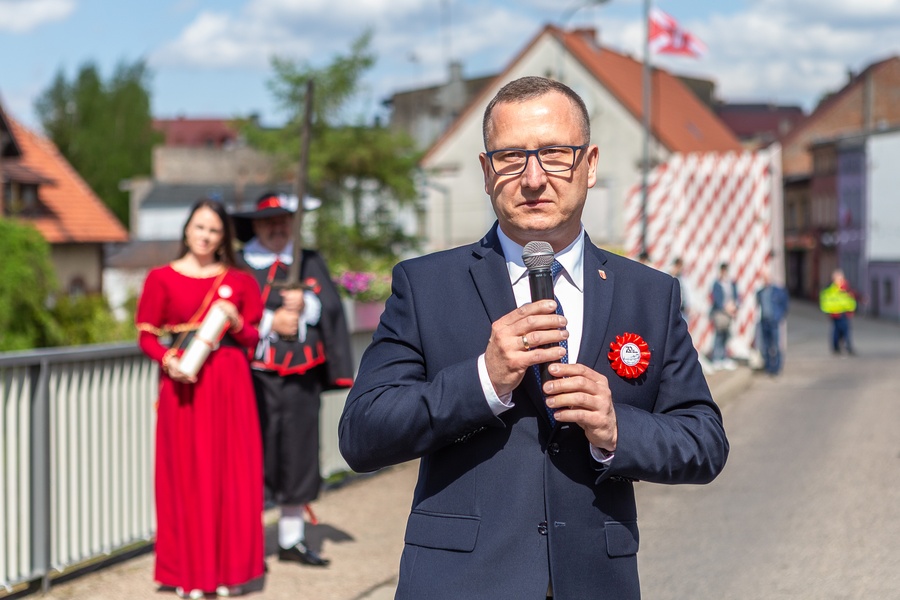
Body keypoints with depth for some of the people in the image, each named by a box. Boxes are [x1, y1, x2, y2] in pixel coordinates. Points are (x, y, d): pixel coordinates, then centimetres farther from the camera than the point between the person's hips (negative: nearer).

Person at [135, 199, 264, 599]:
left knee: (232, 473, 2)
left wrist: (235, 324, -8)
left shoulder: (239, 281, 9)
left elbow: (255, 337, 12)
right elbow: (147, 335, 2)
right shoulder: (161, 278, 3)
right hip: (183, 384, -2)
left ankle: (228, 568, 12)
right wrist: (168, 361, -16)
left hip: (229, 384, 2)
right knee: (186, 475, -1)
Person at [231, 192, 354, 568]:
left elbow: (330, 307, 4)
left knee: (299, 453, 10)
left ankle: (292, 540, 22)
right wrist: (271, 322, -14)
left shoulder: (311, 263, 13)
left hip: (301, 379, 4)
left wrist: (304, 302, -13)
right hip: (255, 376, -4)